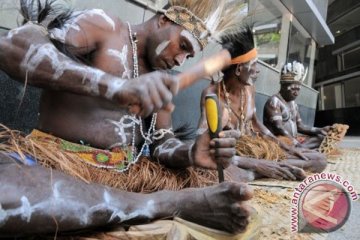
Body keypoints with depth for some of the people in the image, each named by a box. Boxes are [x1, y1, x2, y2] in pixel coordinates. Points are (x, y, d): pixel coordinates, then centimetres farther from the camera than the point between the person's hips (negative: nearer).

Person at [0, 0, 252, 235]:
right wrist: (116, 86, -31)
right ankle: (165, 203, -32)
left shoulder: (159, 81, 14)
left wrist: (192, 155, -11)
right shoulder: (103, 26, -4)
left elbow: (161, 143, 13)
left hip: (128, 170, 6)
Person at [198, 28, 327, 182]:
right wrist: (256, 164, -33)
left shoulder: (249, 89, 0)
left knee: (319, 160, 0)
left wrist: (286, 148, 10)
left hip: (256, 148, 6)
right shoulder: (211, 94, -20)